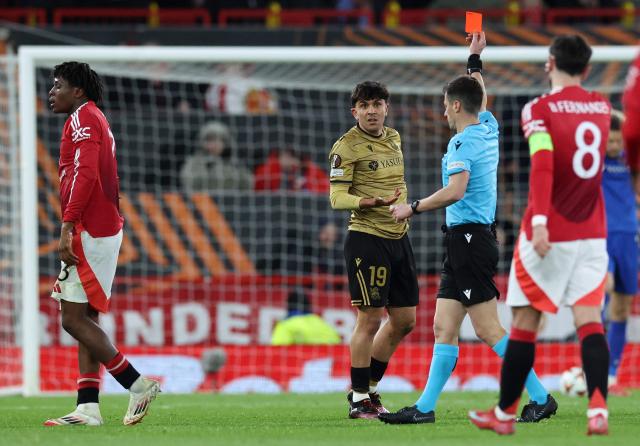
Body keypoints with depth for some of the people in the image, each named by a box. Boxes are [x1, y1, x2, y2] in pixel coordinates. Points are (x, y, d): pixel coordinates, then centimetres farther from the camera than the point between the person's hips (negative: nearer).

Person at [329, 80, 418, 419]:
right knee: (370, 319, -7)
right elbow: (337, 198, -16)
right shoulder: (347, 146, -10)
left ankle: (368, 388, 23)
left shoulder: (393, 138, 12)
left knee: (404, 321, 9)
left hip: (398, 237, 8)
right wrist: (372, 202, -30)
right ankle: (359, 399, 2)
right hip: (366, 239, -8)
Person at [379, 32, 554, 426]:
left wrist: (412, 208, -17)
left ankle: (540, 398, -6)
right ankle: (425, 408, 6)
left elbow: (455, 191, -27)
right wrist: (475, 58, 42)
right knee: (444, 329, 7)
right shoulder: (489, 128, 12)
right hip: (465, 242, 10)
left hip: (469, 239, -10)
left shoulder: (463, 143, -14)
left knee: (489, 330, -9)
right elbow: (480, 95, 34)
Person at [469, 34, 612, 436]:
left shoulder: (540, 109, -9)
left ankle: (505, 414, 15)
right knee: (590, 320, -2)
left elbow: (542, 165, -22)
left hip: (551, 234, -4)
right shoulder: (601, 107, 7)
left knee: (524, 323, 6)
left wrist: (539, 221, -29)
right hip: (592, 233, 4)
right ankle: (599, 409, -21)